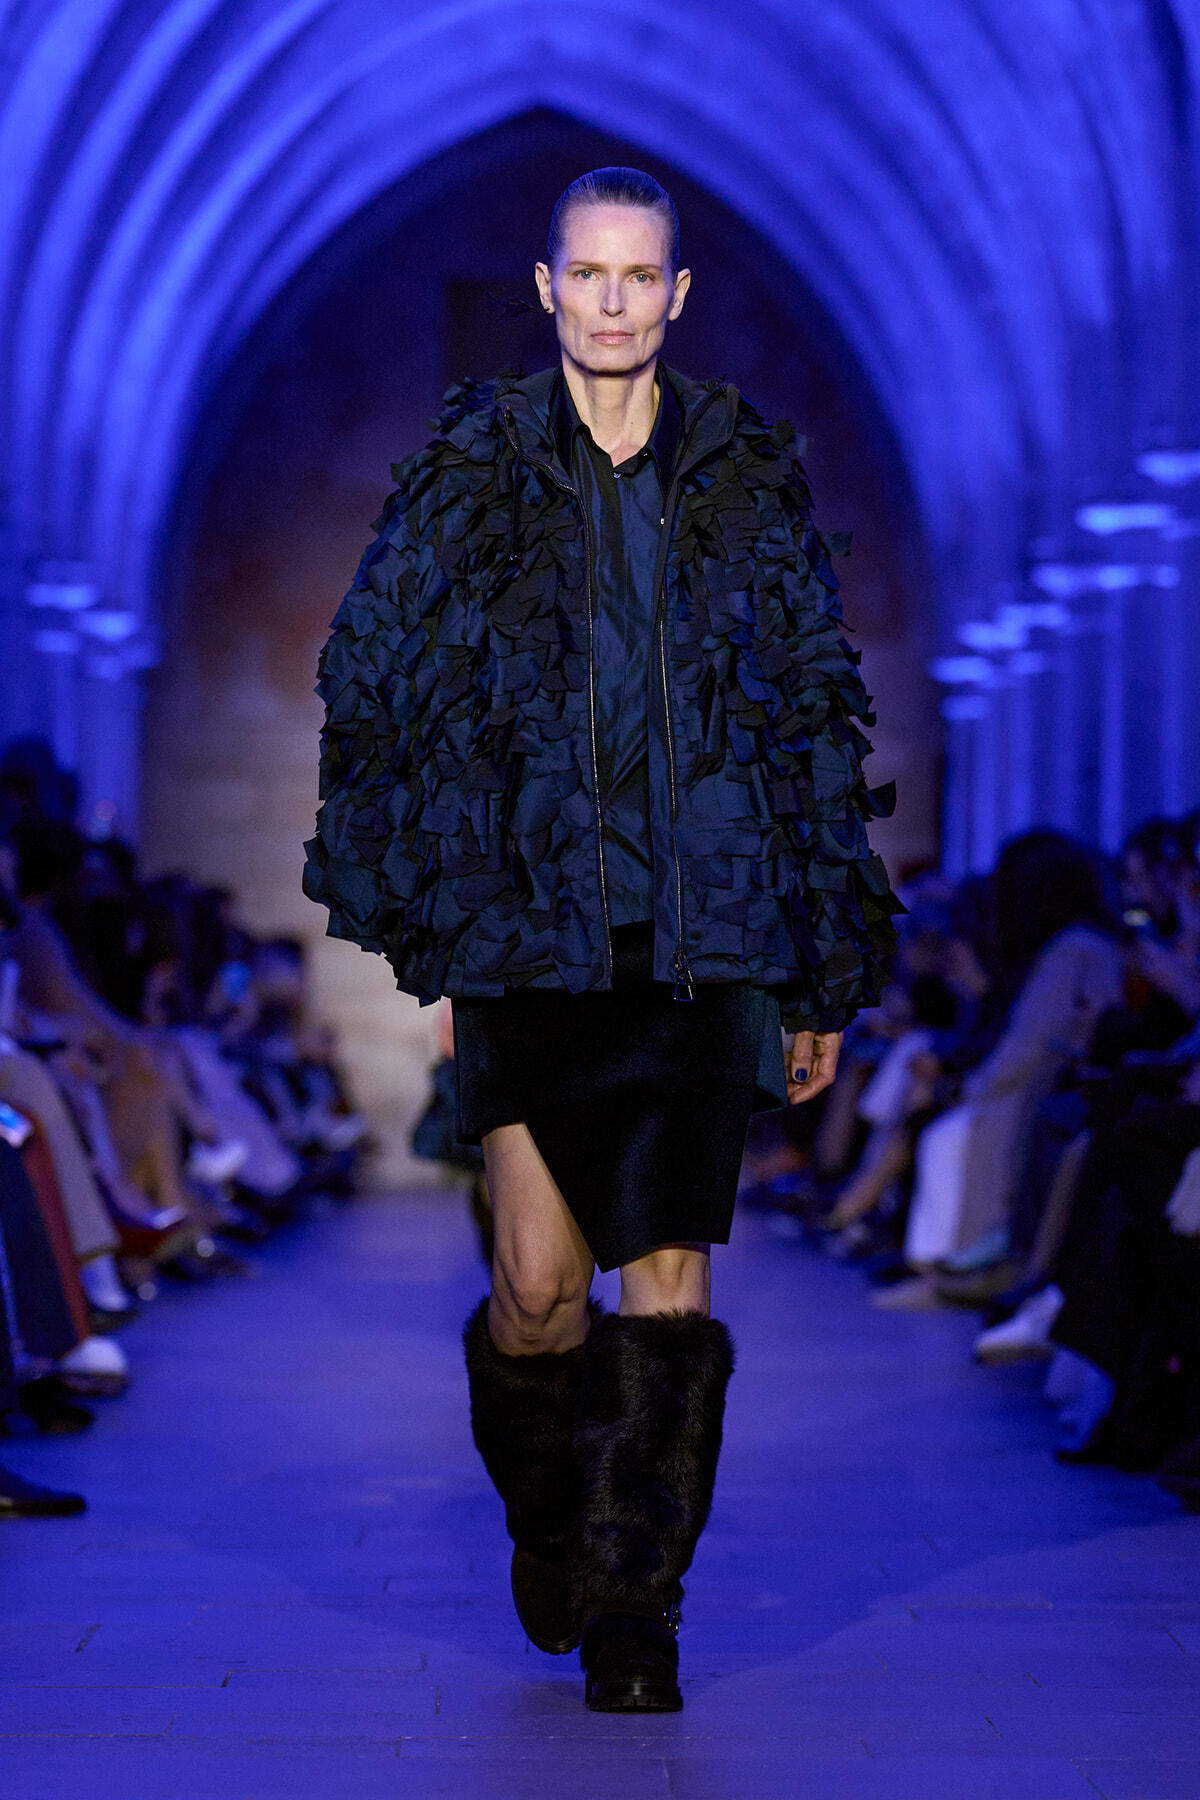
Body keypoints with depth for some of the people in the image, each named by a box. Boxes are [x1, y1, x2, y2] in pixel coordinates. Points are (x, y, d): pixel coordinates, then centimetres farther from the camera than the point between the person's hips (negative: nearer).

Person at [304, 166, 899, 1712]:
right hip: (528, 928, -1)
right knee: (538, 1278, -5)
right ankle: (546, 1518, 24)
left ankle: (636, 1609, 8)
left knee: (670, 1277, -4)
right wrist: (406, 905, 2)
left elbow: (818, 726, 12)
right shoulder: (467, 475, 5)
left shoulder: (750, 482, 9)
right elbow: (371, 687, 9)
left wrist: (827, 976, 10)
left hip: (706, 932, 1)